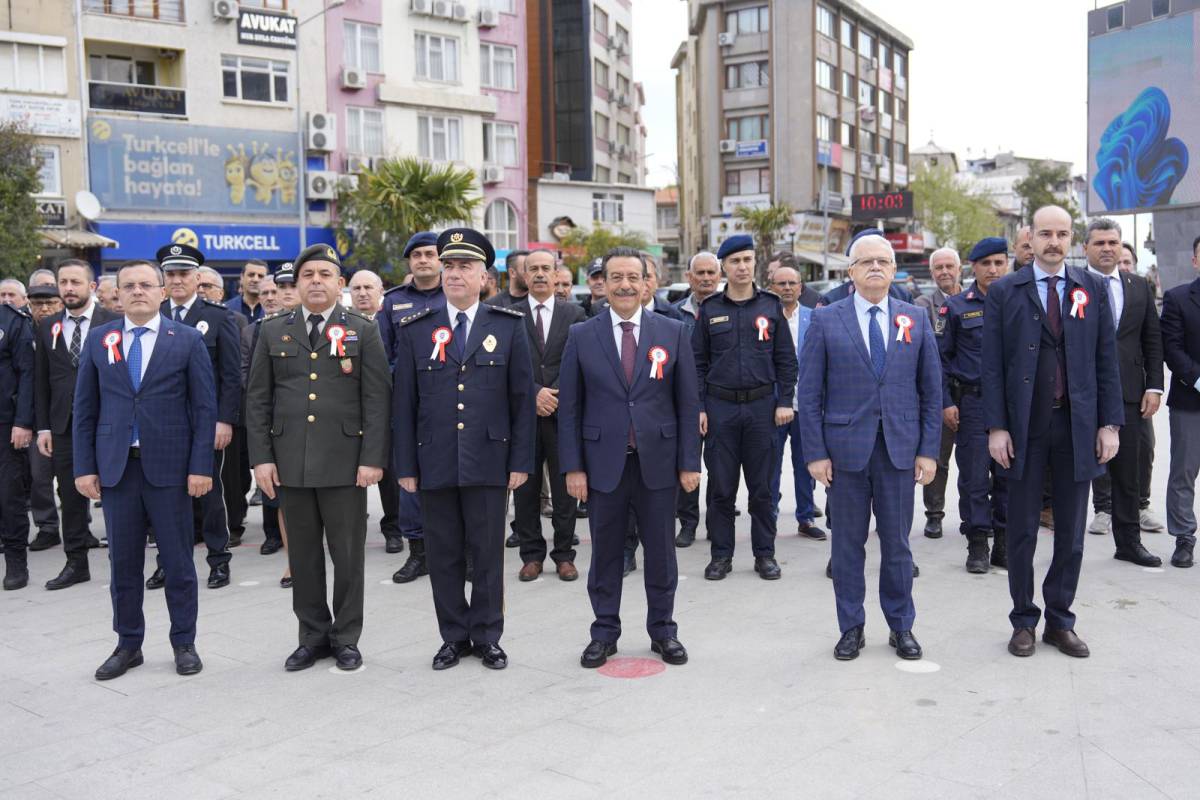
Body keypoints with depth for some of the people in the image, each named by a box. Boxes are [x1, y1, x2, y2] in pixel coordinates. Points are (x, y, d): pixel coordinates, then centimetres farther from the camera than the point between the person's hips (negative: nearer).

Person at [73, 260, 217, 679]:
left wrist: (200, 466, -8)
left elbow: (205, 408, -2)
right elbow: (84, 409, 8)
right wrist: (84, 466, 1)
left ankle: (184, 643, 18)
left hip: (169, 467, -2)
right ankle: (128, 644, 22)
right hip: (115, 467, 2)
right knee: (123, 562, 9)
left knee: (178, 561, 5)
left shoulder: (187, 340, 1)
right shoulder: (97, 339, 7)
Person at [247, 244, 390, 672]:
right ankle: (313, 635, 22)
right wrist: (261, 457, 1)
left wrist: (373, 458, -10)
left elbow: (376, 399, -3)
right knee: (303, 554, 9)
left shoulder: (363, 330, 2)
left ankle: (346, 638, 18)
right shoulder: (273, 331, 9)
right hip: (290, 461, 2)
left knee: (347, 553, 4)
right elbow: (257, 399, 8)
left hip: (344, 460, -2)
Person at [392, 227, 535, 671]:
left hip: (488, 462, -1)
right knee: (444, 555, 9)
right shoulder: (415, 330, 6)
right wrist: (405, 465, 1)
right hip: (435, 464, 1)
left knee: (488, 554, 6)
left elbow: (523, 398, 3)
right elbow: (404, 403, 5)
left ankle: (487, 637, 20)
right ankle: (454, 637, 23)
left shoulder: (509, 326, 4)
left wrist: (521, 461, -2)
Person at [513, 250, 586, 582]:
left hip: (562, 412, 0)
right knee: (525, 488, 5)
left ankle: (564, 555, 13)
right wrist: (535, 393, -11)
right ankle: (532, 554, 15)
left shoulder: (574, 314, 7)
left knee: (564, 488, 4)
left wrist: (555, 396, -9)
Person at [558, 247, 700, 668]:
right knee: (605, 551, 9)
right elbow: (570, 408, 1)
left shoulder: (673, 332, 2)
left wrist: (690, 462, -2)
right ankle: (604, 632, 23)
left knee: (660, 551, 9)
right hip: (604, 462, 0)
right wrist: (572, 467, -4)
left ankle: (663, 630, 24)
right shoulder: (581, 336, 1)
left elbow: (687, 403, 2)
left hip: (658, 460, 0)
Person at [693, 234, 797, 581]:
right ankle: (721, 554, 14)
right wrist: (698, 408, -2)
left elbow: (786, 359, 5)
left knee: (762, 486, 6)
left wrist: (785, 402, -3)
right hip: (720, 406, 0)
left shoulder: (771, 306, 5)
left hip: (762, 406, 0)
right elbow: (698, 362, 5)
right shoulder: (710, 309, 5)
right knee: (721, 486, 4)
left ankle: (765, 553, 16)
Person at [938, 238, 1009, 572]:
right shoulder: (956, 307, 2)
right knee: (974, 478, 0)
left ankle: (1003, 544, 15)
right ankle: (978, 546, 8)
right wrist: (945, 403, -7)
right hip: (972, 403, -2)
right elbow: (940, 357, 1)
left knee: (1009, 475, 5)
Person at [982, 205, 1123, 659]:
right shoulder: (1004, 292, 1)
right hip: (1025, 428, -1)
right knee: (1021, 532, 6)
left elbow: (1107, 360, 5)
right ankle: (1024, 621, 19)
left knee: (1072, 534, 9)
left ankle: (1060, 621, 22)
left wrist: (1110, 423, -1)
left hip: (1078, 427, 2)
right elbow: (992, 365, -2)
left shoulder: (1092, 290, 6)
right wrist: (996, 427, -8)